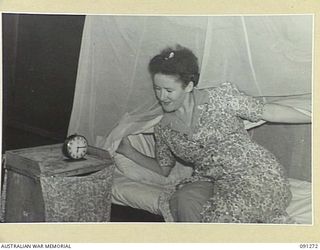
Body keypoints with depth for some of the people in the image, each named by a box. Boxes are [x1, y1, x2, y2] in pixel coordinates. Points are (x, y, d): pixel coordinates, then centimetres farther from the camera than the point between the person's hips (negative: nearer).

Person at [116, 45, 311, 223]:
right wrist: (130, 152, 12)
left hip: (256, 173, -4)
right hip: (212, 182, 5)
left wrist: (312, 117, 7)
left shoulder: (221, 98, -5)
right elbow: (163, 169, 21)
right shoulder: (163, 129, 8)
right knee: (182, 200, -27)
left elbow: (268, 112, 2)